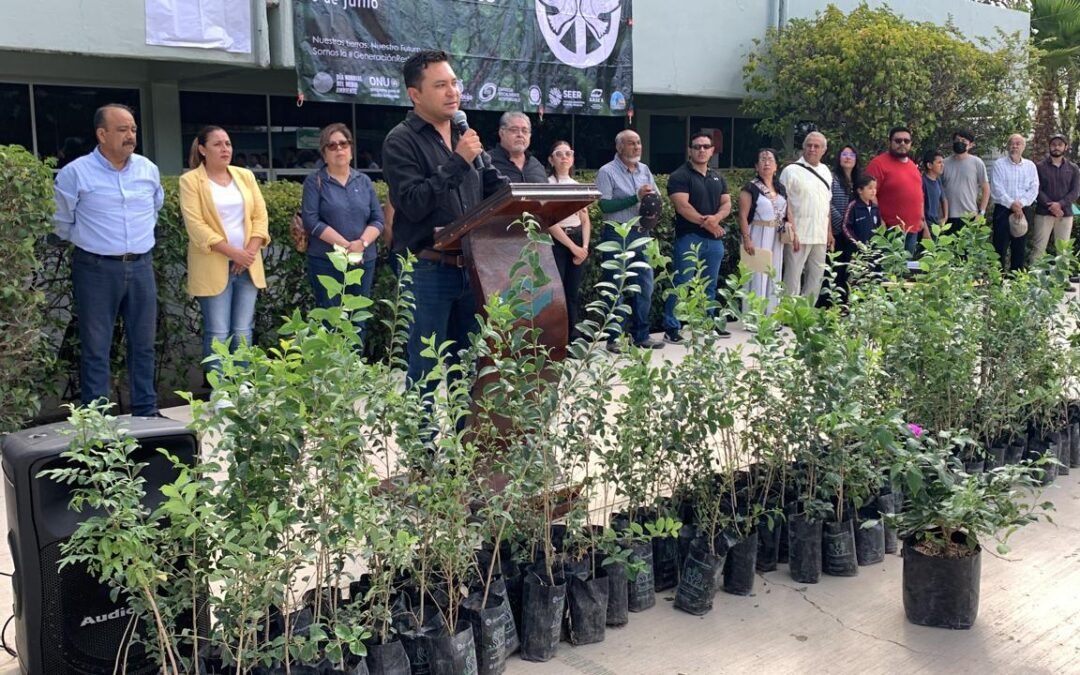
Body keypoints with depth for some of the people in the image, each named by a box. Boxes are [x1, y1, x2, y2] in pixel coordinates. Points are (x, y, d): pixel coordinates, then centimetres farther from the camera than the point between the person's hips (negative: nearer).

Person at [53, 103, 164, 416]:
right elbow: (61, 222, 1)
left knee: (143, 344, 10)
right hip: (96, 269, -4)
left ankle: (147, 414, 21)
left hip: (141, 266, 4)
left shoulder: (149, 169, 5)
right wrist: (89, 241, 11)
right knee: (96, 348, 2)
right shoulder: (75, 173, -8)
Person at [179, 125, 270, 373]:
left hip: (247, 265, 4)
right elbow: (195, 225, -11)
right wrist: (233, 252, -17)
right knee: (218, 334, -4)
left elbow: (260, 215, 8)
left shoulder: (245, 175, 12)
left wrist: (250, 252, -7)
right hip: (214, 267, -4)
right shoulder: (190, 180, -2)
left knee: (243, 332, 6)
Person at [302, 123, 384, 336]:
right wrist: (345, 245, -16)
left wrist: (362, 243, -14)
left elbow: (378, 219, 6)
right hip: (326, 262, -3)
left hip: (363, 261, 4)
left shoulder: (364, 181, 11)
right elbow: (311, 220, -10)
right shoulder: (315, 181, 0)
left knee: (358, 321, 8)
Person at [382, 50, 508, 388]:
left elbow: (496, 187, 15)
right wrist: (457, 162, -17)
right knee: (427, 371, 0)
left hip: (472, 268, 6)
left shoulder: (466, 136, 13)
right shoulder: (401, 142, -6)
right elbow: (412, 203, -18)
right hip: (428, 271, -6)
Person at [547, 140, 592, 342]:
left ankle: (573, 340, 10)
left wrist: (584, 246, -4)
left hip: (578, 243, 5)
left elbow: (585, 221, 11)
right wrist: (573, 247, -13)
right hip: (556, 243, -5)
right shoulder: (547, 184, -5)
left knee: (572, 295, 6)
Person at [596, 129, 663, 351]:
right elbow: (605, 206, -16)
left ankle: (641, 335, 19)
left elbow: (656, 198, 16)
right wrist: (636, 197, -16)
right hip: (617, 235, -6)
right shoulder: (607, 172, -7)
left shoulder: (644, 170, 13)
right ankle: (614, 339, 7)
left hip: (642, 234, 6)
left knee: (645, 286, 8)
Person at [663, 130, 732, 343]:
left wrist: (716, 218, -11)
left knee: (709, 286, 14)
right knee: (682, 285, -6)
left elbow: (726, 204, 12)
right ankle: (671, 328, -1)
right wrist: (706, 223, -12)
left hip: (714, 240, 7)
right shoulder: (680, 176, -6)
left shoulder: (718, 178, 16)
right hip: (689, 239, -6)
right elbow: (683, 206, -15)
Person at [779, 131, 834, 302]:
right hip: (798, 235, -6)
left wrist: (829, 231, 15)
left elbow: (827, 203, 19)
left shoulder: (825, 171, 14)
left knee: (817, 276, 11)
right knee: (793, 276, -4)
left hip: (820, 236, 6)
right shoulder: (791, 171, -6)